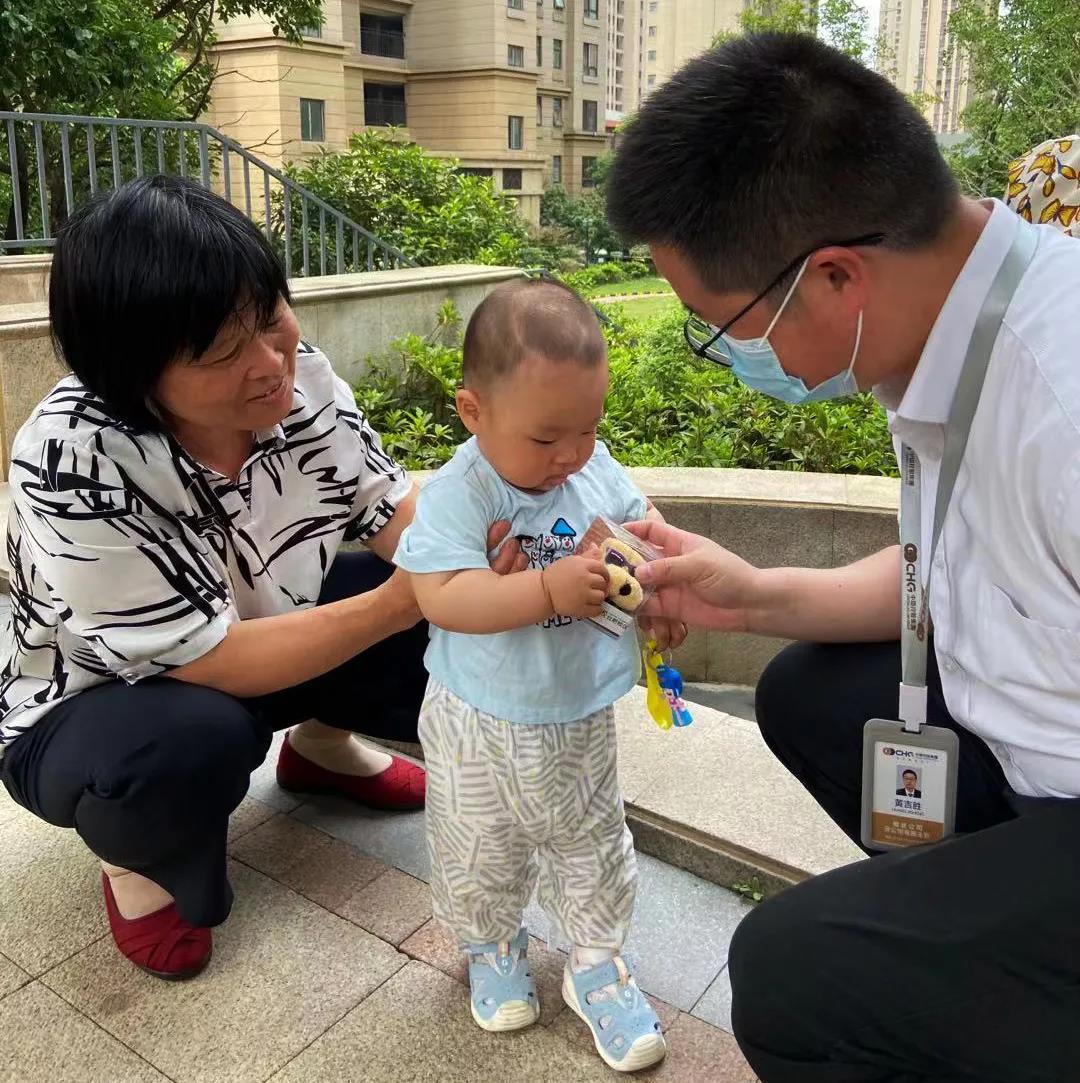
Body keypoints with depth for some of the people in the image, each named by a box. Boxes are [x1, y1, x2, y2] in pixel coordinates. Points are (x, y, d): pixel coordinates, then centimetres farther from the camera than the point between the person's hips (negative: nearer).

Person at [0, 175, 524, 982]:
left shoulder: (295, 374, -20)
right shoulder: (73, 462, -35)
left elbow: (389, 507, -12)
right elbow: (213, 660, -32)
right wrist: (403, 601, -36)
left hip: (261, 633, 5)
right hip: (90, 708, -5)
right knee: (197, 739, -38)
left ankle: (321, 744, 16)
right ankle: (136, 859, 0)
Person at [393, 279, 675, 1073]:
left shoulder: (598, 471, -8)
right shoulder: (457, 495, -24)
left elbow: (642, 527, 6)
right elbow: (441, 597, -33)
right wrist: (551, 589, -40)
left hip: (583, 719, 4)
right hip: (483, 731, -3)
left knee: (593, 849, 20)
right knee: (481, 857, 19)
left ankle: (597, 964, 43)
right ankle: (493, 947, 48)